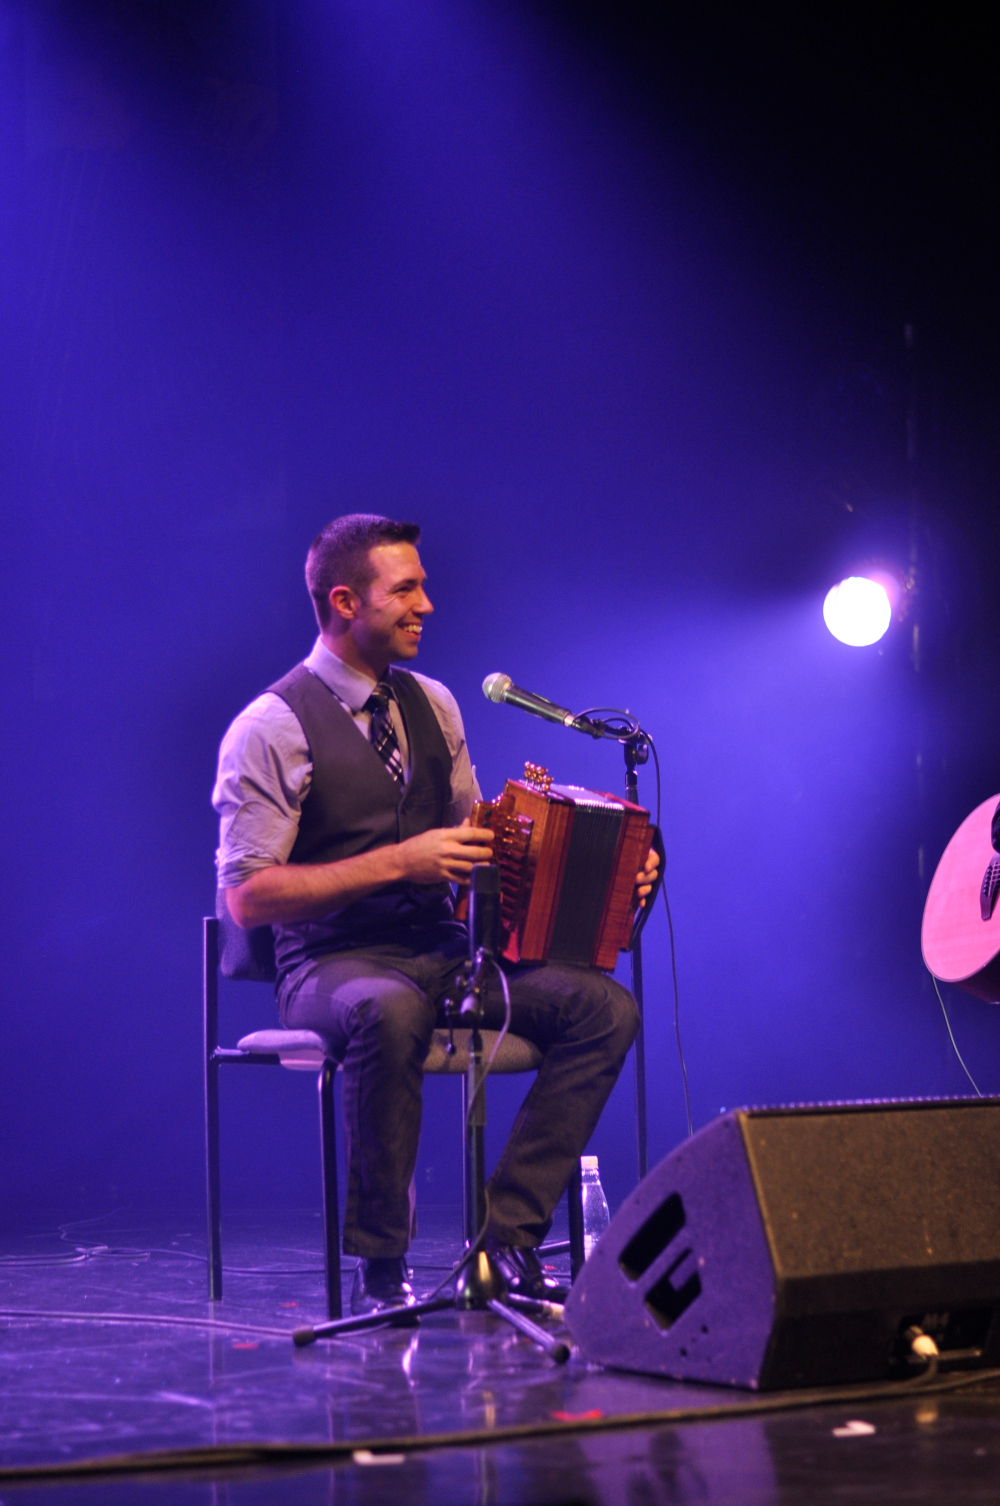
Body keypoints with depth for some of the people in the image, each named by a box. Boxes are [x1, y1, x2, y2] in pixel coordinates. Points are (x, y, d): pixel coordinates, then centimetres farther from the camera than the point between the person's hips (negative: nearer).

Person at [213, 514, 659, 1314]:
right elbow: (248, 896, -13)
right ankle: (379, 1269, -25)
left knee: (606, 1007, -17)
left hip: (442, 949, 6)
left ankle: (508, 1235, -14)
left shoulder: (432, 705, 12)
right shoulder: (273, 728, -8)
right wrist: (398, 862, -20)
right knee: (389, 1012, -41)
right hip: (333, 964, -6)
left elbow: (476, 841, 22)